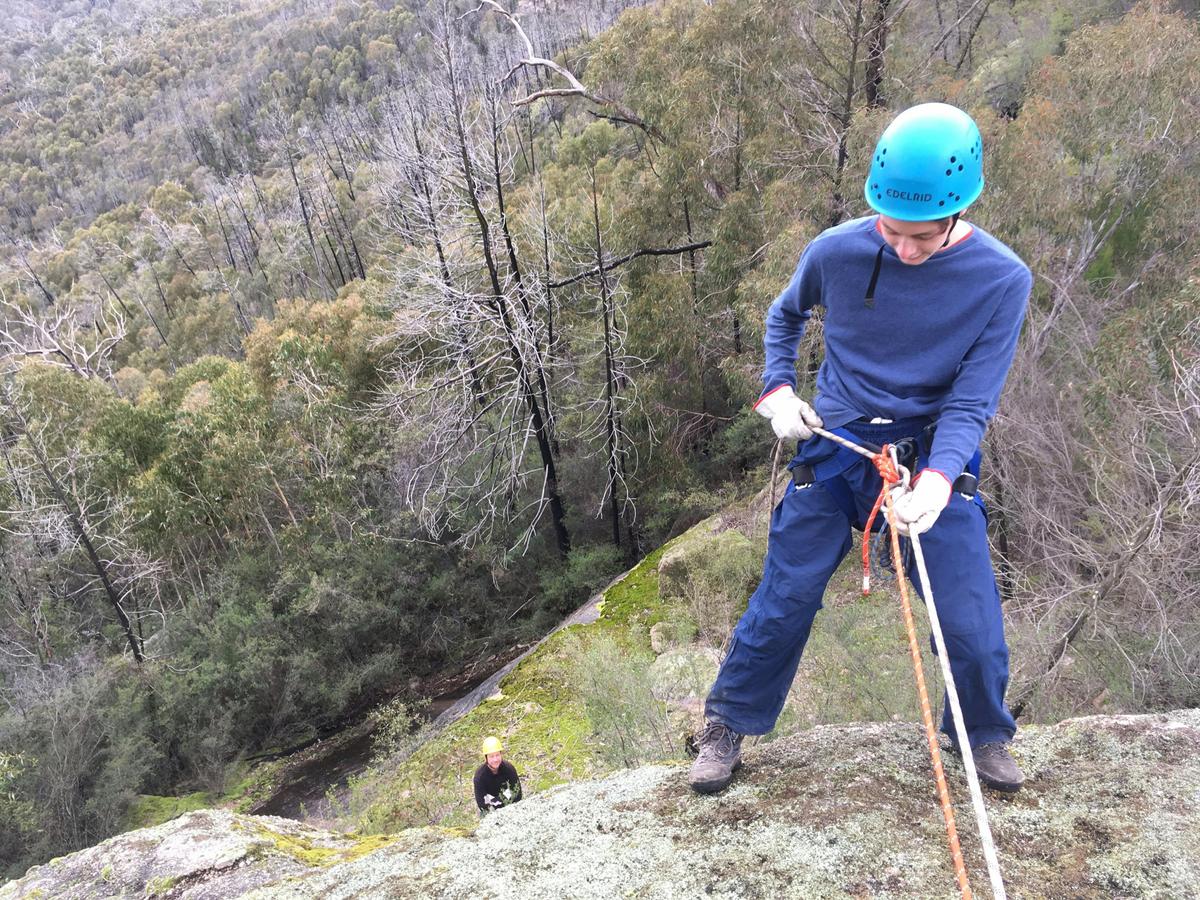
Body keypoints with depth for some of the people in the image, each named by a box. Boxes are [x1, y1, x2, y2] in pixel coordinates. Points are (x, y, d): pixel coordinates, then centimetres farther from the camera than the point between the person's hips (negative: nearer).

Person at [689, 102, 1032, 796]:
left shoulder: (1002, 281, -14)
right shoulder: (837, 252, -11)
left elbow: (971, 401, -14)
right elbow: (786, 314, 11)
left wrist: (935, 481, -31)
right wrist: (778, 390, -2)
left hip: (936, 459, 0)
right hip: (833, 450, 1)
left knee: (974, 626, 1)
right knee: (782, 603, 5)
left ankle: (986, 735, 32)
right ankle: (728, 726, 27)